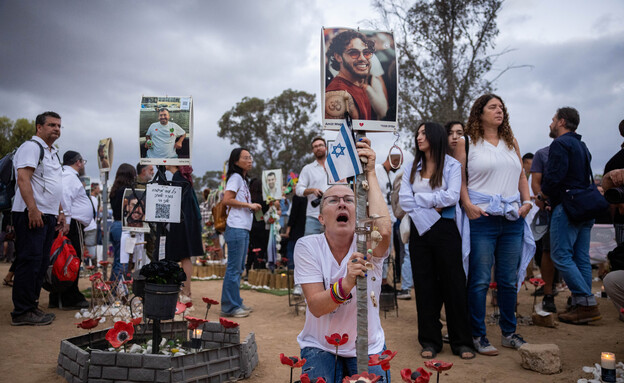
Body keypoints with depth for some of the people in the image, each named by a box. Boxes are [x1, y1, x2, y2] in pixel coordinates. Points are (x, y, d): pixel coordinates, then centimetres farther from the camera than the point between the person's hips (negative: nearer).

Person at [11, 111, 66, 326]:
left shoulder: (53, 153, 22)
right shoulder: (31, 147, -7)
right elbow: (23, 179, -18)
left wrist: (60, 212, 21)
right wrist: (33, 209, -24)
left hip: (49, 215, 9)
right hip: (31, 214, -9)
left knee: (41, 264, 11)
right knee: (29, 262, -8)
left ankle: (32, 306, 18)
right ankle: (22, 313, -2)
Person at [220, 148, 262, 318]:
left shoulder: (243, 179, 22)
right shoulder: (235, 177, -6)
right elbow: (227, 200, -17)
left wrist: (252, 207, 9)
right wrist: (249, 205, -13)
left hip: (244, 229, 10)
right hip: (236, 228, -10)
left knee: (239, 268, 14)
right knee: (234, 268, -6)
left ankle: (236, 303, 22)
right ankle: (230, 307, 0)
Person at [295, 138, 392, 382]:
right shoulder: (307, 246, -11)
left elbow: (383, 230, -38)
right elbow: (315, 306, -19)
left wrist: (370, 173, -32)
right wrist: (347, 284, -39)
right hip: (320, 347, -1)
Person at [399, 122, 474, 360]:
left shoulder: (452, 165, 2)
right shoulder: (411, 168, 12)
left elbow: (452, 197, -13)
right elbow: (404, 200, 0)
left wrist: (419, 198, -6)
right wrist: (432, 208, -11)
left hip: (445, 230, -3)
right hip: (420, 230, 3)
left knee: (453, 283, 1)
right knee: (424, 285, 5)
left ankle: (461, 341, 11)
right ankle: (430, 341, 15)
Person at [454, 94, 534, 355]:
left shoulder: (511, 142, 18)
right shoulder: (466, 143, 3)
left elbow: (522, 176, 20)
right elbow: (460, 178, -3)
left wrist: (527, 201, 7)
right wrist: (468, 205, -15)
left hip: (512, 219, 5)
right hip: (481, 218, -5)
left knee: (509, 280, 11)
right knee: (480, 281, -2)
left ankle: (509, 333, 25)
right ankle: (478, 336, 10)